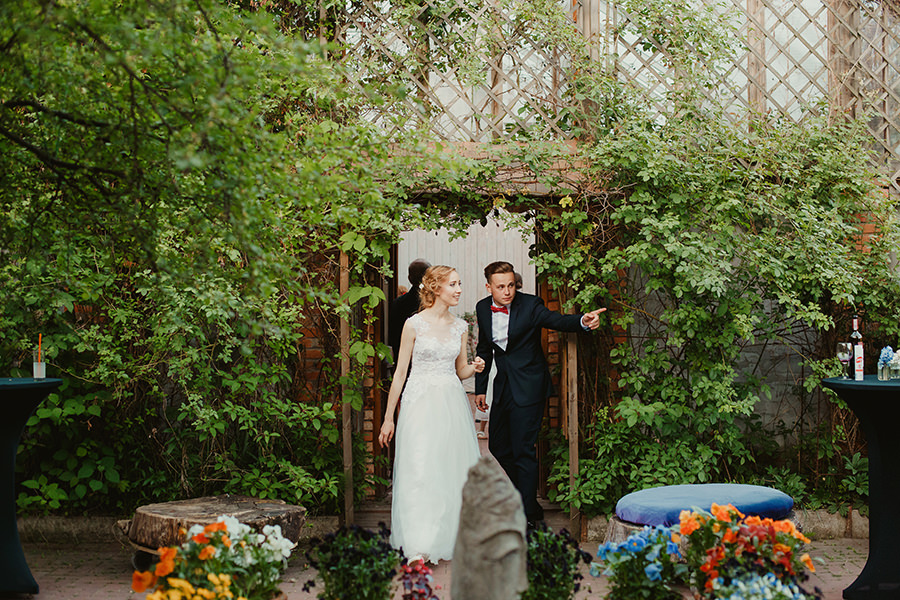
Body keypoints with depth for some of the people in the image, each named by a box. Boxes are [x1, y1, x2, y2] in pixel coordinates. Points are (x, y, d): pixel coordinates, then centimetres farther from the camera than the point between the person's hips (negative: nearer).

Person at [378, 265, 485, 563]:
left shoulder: (460, 326, 10)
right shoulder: (414, 324, -2)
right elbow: (400, 372, 0)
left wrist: (474, 368, -5)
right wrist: (389, 418, 1)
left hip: (452, 404, 5)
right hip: (420, 402, -4)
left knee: (453, 470, 3)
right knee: (420, 471, -12)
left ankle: (450, 539, 15)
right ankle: (419, 548, -14)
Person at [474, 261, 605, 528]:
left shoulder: (530, 305, -12)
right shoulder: (483, 308, 4)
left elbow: (557, 320, -28)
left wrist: (583, 321, -49)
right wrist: (480, 388, 16)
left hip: (528, 388, -6)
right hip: (503, 386, 6)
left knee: (523, 451, -8)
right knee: (498, 448, 14)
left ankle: (528, 515, 1)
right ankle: (518, 500, 33)